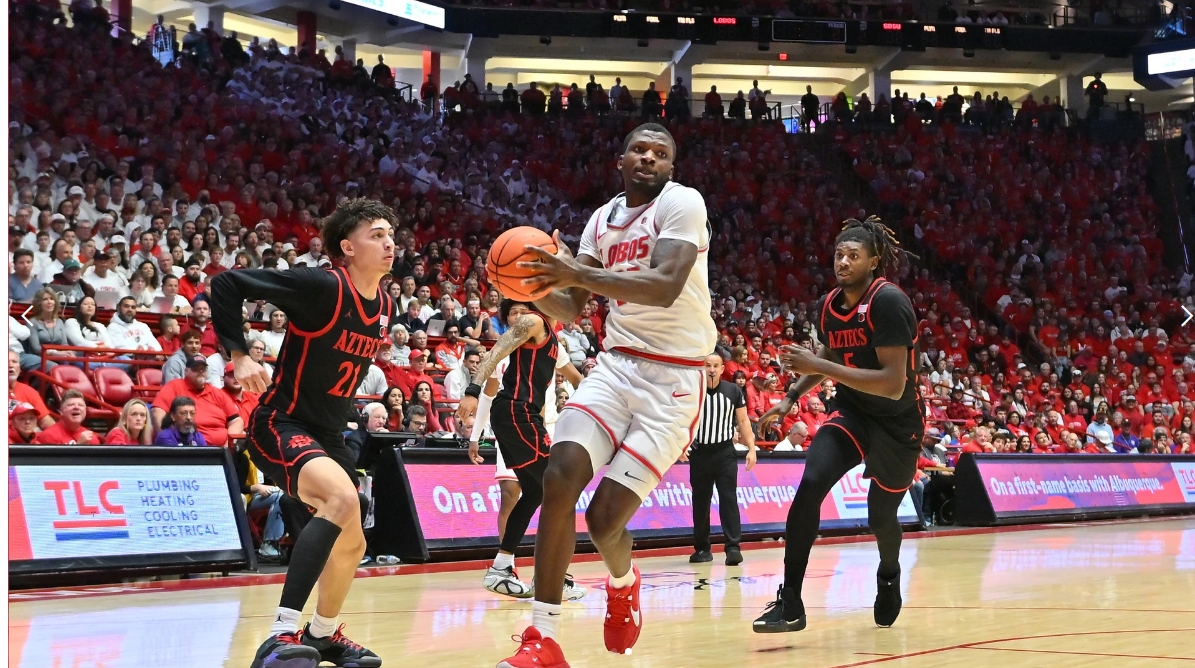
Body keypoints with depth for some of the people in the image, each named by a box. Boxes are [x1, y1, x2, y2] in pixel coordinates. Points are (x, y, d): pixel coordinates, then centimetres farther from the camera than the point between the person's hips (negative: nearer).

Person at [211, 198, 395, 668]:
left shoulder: (385, 307, 4)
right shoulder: (323, 286, -20)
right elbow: (226, 284, -18)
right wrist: (239, 354, -22)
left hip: (329, 433, 9)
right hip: (281, 425, -9)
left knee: (352, 544, 17)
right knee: (343, 497, -34)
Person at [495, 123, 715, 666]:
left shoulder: (682, 203, -9)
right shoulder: (602, 219, 12)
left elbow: (665, 287, -25)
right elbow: (571, 311, 14)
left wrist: (579, 273, -33)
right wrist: (537, 288, -8)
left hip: (674, 378, -5)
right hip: (618, 363, 5)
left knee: (604, 516, -10)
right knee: (560, 478, -18)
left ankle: (623, 585, 28)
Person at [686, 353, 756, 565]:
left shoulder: (733, 391, 1)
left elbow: (743, 421, 6)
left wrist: (751, 449, 0)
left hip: (725, 452, -1)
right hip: (699, 452, 1)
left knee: (728, 498, -9)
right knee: (700, 501, 6)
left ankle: (733, 547, -12)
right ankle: (701, 548, 16)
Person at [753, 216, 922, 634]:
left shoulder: (888, 302, -24)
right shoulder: (827, 306, -2)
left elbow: (894, 384, -31)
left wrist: (819, 366, -32)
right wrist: (790, 400, 8)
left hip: (897, 423, -4)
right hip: (851, 412, 4)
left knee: (881, 516, 11)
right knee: (810, 482, -21)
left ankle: (889, 576, 48)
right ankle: (790, 603, -19)